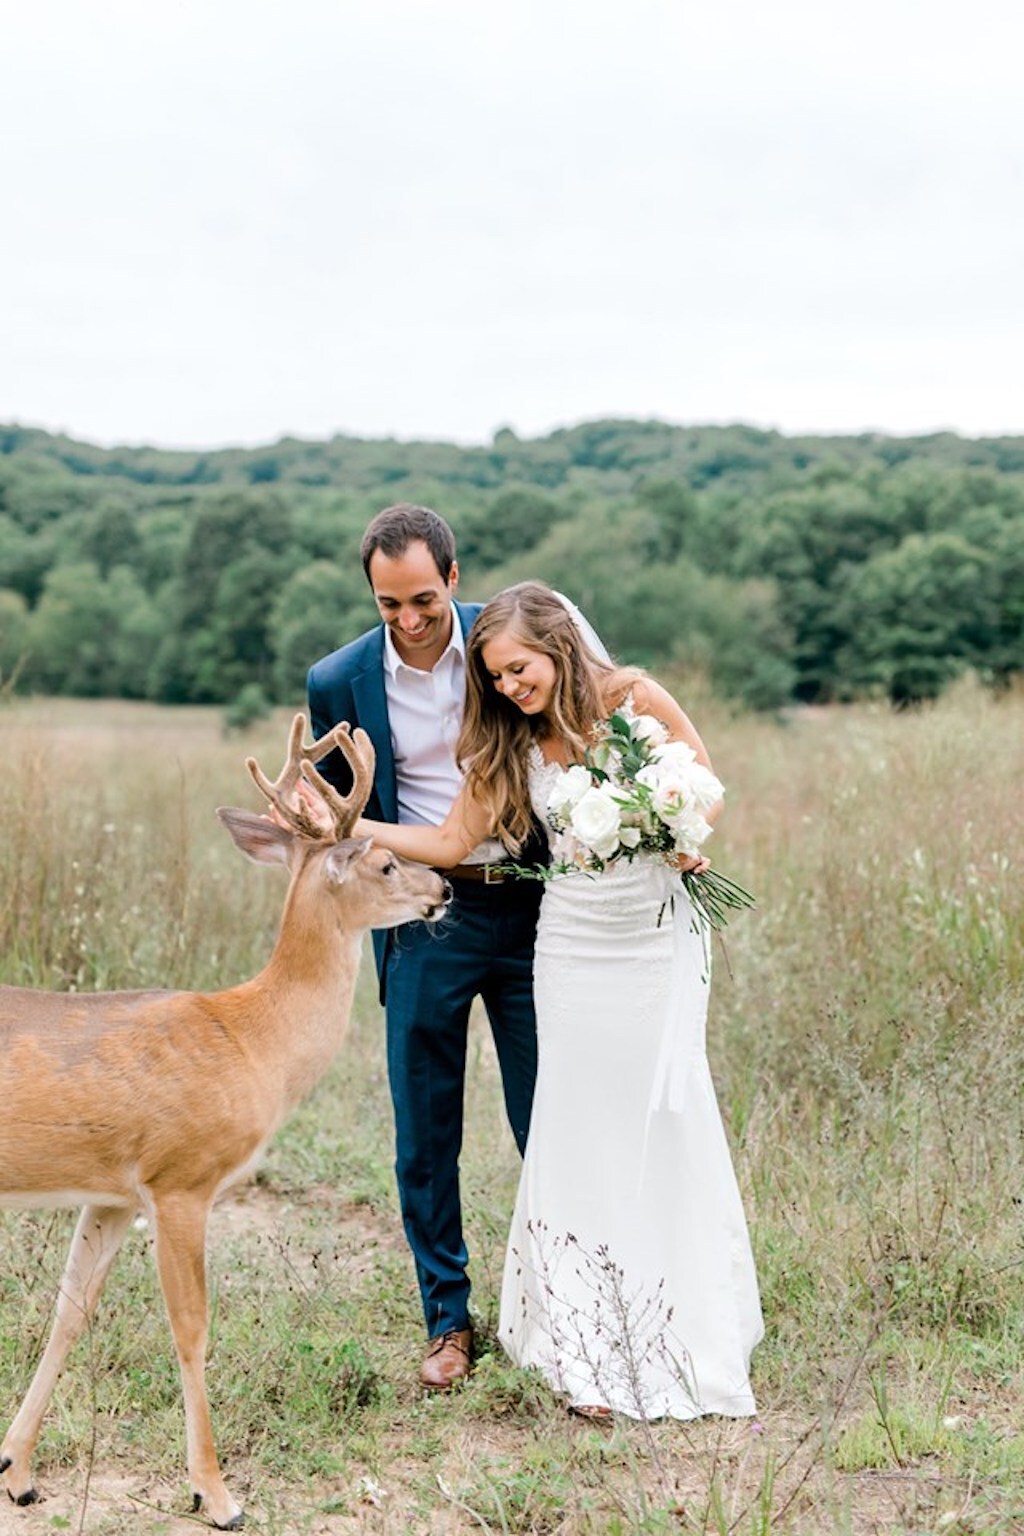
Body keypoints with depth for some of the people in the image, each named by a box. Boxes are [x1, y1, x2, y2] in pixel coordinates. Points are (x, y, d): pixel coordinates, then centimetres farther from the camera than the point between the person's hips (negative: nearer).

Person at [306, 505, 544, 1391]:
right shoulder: (340, 681, -4)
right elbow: (337, 812, 11)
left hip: (529, 905, 0)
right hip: (425, 917, 1)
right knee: (424, 1134, 6)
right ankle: (449, 1321, 21)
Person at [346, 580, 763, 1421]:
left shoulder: (636, 697, -5)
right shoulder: (510, 747, 2)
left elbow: (706, 779, 5)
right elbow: (450, 842, 0)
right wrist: (348, 825, -8)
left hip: (659, 936, -2)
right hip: (574, 944, 2)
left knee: (669, 1116, 0)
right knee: (581, 1129, -1)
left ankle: (691, 1336, 18)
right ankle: (595, 1356, 7)